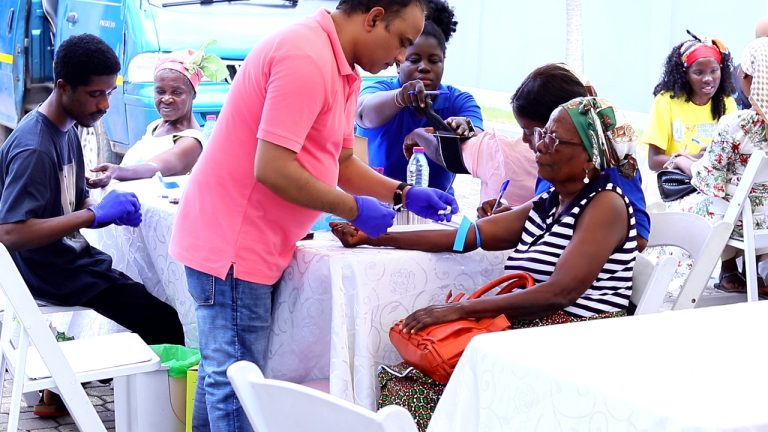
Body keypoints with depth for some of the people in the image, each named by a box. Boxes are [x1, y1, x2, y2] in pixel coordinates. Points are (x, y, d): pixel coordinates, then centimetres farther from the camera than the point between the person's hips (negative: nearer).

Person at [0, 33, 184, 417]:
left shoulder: (67, 129, 5)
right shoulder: (33, 149, -24)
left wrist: (111, 209, -9)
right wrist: (97, 215, -28)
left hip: (67, 256, 10)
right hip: (51, 271, -10)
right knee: (165, 324, -13)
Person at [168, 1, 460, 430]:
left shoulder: (340, 68, 10)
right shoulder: (306, 58, -22)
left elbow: (342, 162, 19)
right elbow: (272, 168, -27)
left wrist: (405, 195, 7)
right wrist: (355, 210, -17)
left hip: (252, 244, 10)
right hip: (233, 244, -10)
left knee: (225, 370, 17)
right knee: (238, 381, -2)